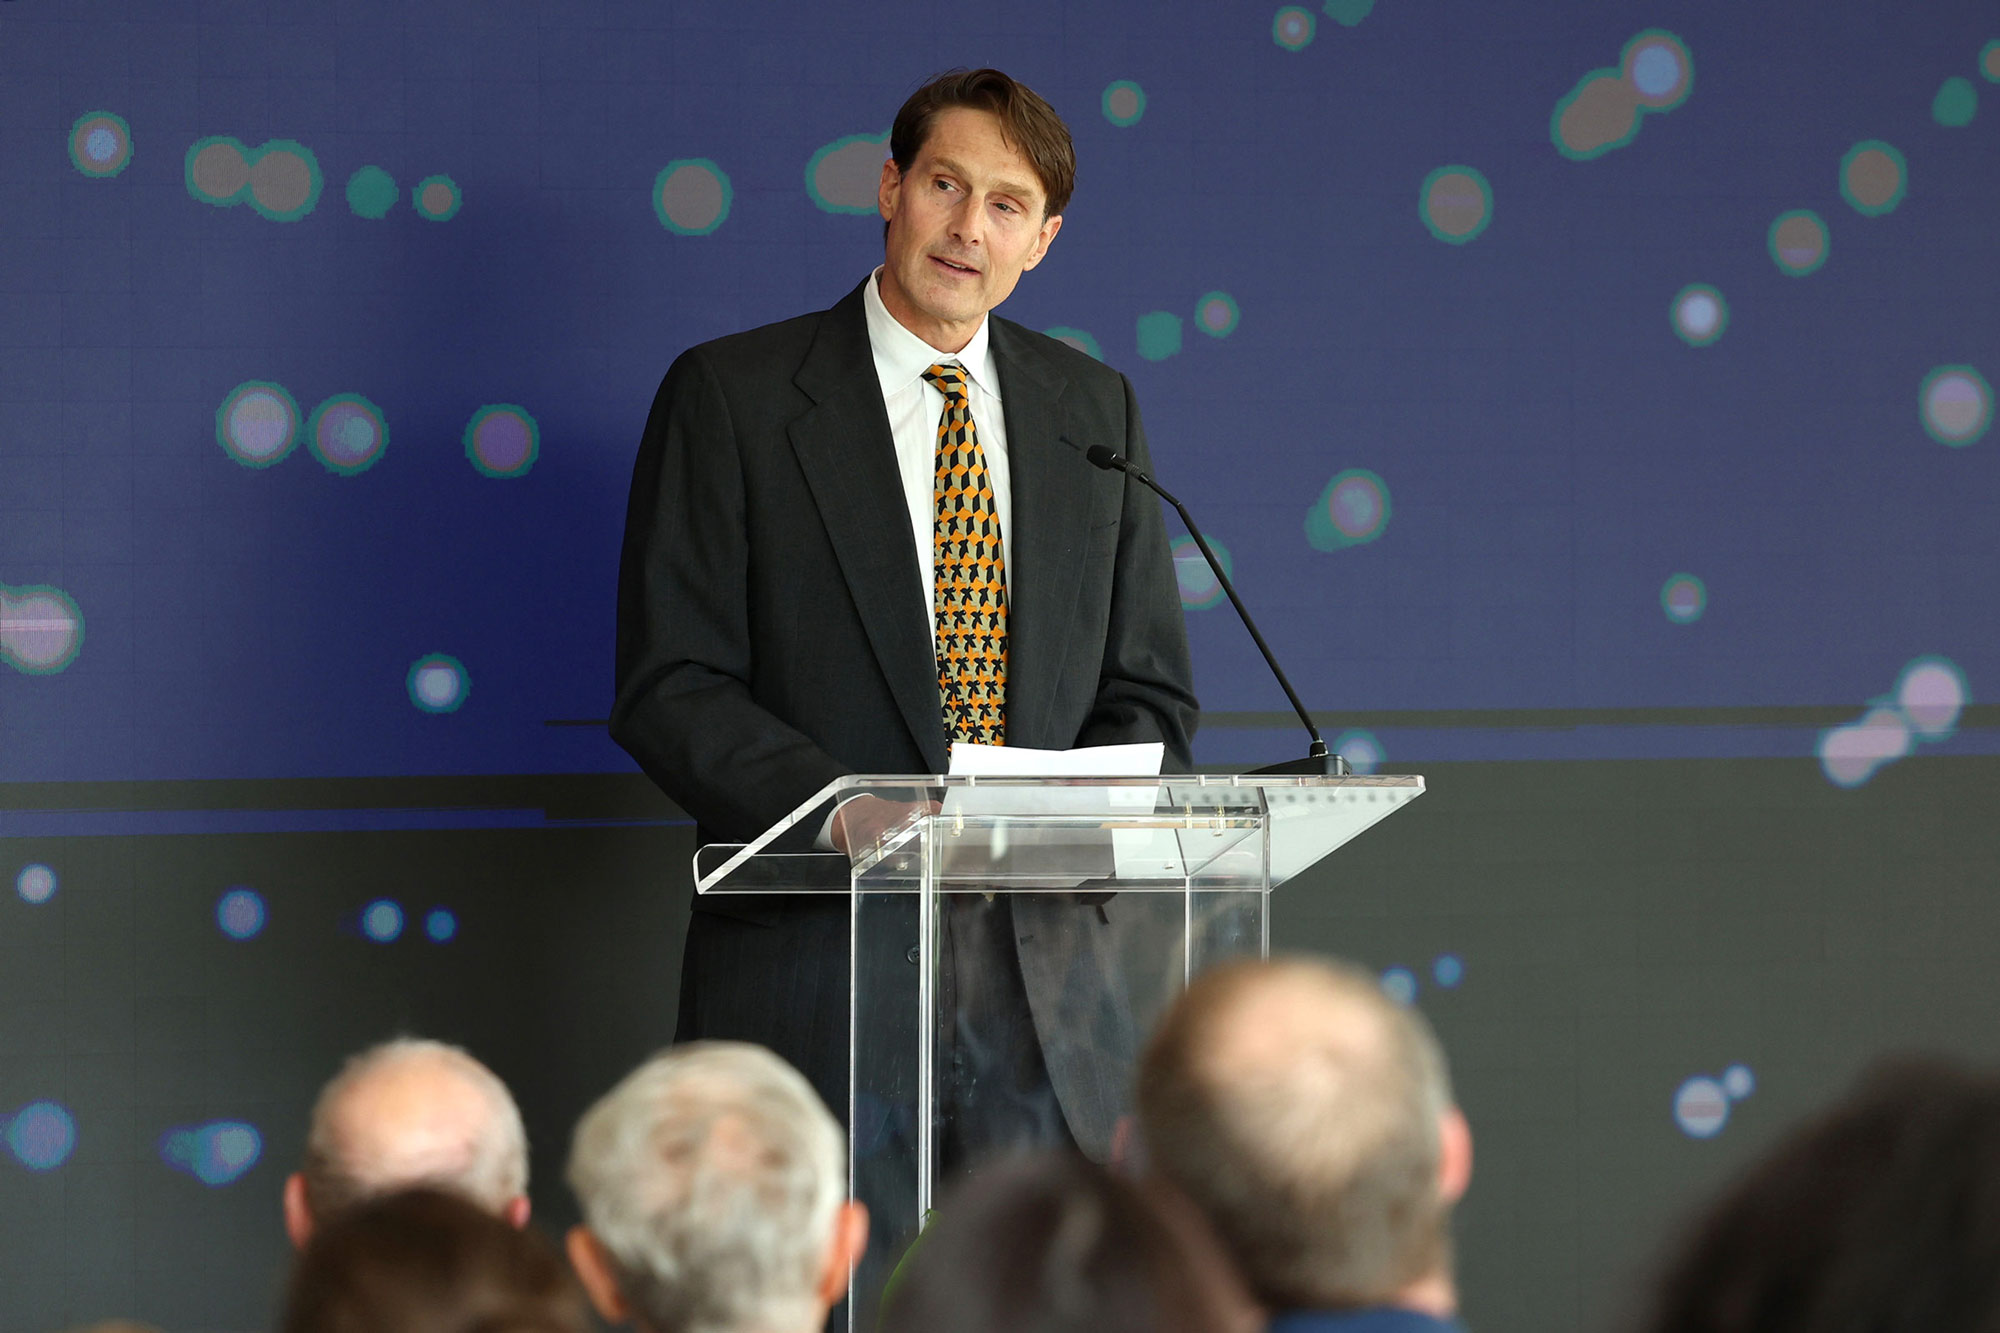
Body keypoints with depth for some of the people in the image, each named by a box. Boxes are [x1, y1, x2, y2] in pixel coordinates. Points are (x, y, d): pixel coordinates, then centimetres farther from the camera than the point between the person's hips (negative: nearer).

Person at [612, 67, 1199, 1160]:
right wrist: (837, 807, -20)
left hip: (1046, 975, 3)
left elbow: (1147, 692, 15)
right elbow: (667, 689, -4)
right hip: (811, 973, -3)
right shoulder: (731, 395, 2)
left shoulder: (1094, 408, 14)